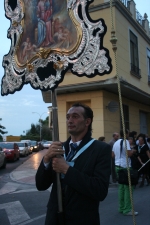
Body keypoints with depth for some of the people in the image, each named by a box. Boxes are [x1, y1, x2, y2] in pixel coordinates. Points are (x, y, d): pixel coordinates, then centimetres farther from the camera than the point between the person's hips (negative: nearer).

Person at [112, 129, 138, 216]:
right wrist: (133, 151, 1)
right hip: (125, 166, -8)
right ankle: (127, 210, -2)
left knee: (121, 187, 13)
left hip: (118, 166, 8)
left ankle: (121, 207, 18)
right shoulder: (125, 141, -11)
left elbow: (113, 155, 16)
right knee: (128, 188, -3)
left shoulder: (116, 143, 12)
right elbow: (129, 154, -19)